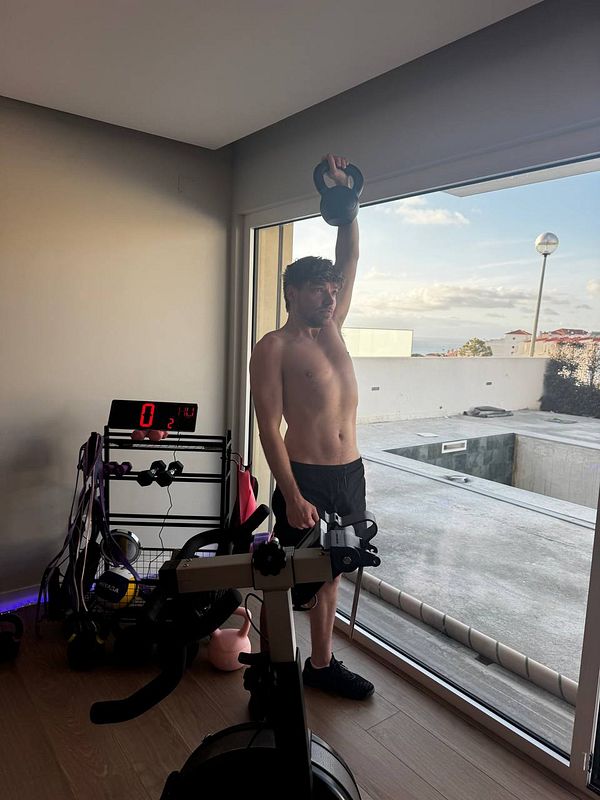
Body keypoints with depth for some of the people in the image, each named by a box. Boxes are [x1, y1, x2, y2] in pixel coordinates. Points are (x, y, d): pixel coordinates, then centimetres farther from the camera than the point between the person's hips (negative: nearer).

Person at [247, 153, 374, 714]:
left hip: (350, 474, 7)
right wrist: (293, 497, -20)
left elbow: (350, 259, 14)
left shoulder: (331, 329, 12)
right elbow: (270, 430, -14)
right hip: (305, 478, -7)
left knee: (329, 574, 19)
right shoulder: (273, 349, -8)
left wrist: (343, 198, 5)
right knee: (288, 583, 5)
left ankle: (321, 665, 37)